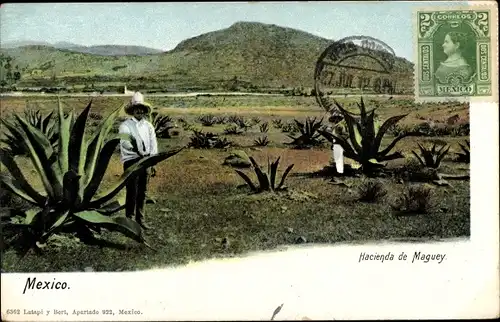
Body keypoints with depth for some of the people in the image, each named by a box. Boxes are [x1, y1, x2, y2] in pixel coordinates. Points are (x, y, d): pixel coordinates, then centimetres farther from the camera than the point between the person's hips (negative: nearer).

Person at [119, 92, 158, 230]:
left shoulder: (148, 126, 14)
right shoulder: (126, 125, -3)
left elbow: (153, 144, 14)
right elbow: (124, 141, -21)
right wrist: (135, 149, -38)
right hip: (131, 161, -5)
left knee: (142, 192, 10)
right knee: (132, 192, -7)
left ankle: (140, 219, 20)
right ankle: (129, 218, 2)